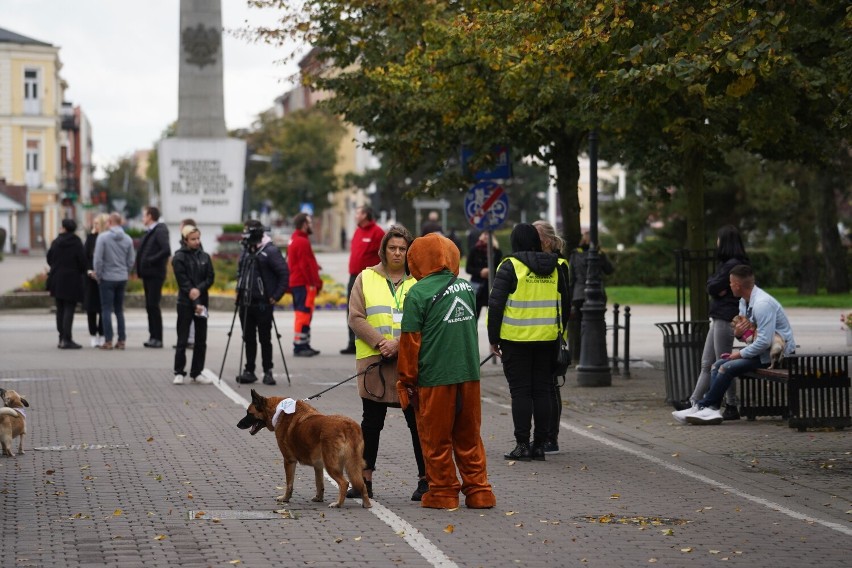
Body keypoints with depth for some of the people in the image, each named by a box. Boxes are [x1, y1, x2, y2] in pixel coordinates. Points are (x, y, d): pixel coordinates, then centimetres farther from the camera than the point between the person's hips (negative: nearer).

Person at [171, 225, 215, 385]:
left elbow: (210, 278, 4)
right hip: (185, 304, -4)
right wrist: (196, 304, -18)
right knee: (182, 340, -4)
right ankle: (179, 373, 3)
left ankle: (197, 373, 13)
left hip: (202, 301, 4)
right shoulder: (179, 258, -5)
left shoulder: (204, 256, 9)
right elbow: (183, 282, -11)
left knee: (201, 340, 5)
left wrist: (199, 289, -16)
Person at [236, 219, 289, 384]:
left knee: (265, 339, -1)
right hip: (245, 303, 7)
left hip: (263, 304, -7)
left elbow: (284, 274, -12)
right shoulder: (245, 252, 12)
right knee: (248, 339, 10)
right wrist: (240, 293, 14)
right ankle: (249, 371, 16)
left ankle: (268, 372, 7)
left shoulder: (270, 251, -10)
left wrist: (276, 296, -13)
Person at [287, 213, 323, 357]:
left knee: (303, 314, 15)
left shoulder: (294, 240, 17)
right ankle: (299, 346, -12)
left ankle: (305, 345, 19)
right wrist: (314, 283, -17)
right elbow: (306, 266, -20)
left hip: (296, 283, 11)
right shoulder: (303, 242, -16)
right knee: (304, 314, -10)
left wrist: (315, 266, 16)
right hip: (304, 284, -11)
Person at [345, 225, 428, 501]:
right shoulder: (366, 278, 8)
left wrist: (400, 343, -16)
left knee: (417, 421, 2)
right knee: (372, 421, 8)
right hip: (374, 362, 1)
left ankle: (425, 479, 9)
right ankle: (365, 479, 15)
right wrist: (380, 342, -12)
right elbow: (356, 317, 1)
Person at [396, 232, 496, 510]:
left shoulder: (418, 293, -10)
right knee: (469, 436, 13)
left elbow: (410, 341, -9)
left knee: (436, 438, 7)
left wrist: (406, 380, 0)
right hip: (469, 373, 5)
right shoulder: (466, 287, 7)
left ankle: (443, 492, 13)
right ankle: (478, 491, 14)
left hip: (434, 377, -5)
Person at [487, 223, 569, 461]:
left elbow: (496, 304, -9)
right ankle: (540, 444, 9)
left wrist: (493, 338, -2)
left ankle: (522, 445, -2)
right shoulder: (554, 268, 8)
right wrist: (560, 334, 22)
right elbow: (565, 304, 14)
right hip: (547, 340, 4)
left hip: (516, 339, -4)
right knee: (542, 390, 8)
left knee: (520, 390, 0)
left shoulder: (510, 266, -8)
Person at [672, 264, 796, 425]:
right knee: (717, 366, 0)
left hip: (776, 353, -10)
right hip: (761, 351, 10)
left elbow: (764, 341, -28)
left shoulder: (762, 304, -24)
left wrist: (740, 354, -17)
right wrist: (737, 332, -6)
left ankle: (702, 407, -9)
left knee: (727, 368, -20)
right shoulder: (744, 302, 8)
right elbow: (743, 332, 19)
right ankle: (712, 409, -15)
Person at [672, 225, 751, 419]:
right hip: (718, 318, 11)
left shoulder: (732, 265, -16)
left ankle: (732, 408, 1)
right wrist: (715, 285, -5)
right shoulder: (727, 263, 16)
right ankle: (694, 402, 13)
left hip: (725, 319, -11)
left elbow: (713, 288, -18)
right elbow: (713, 288, 13)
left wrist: (713, 284, 0)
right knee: (707, 364, 10)